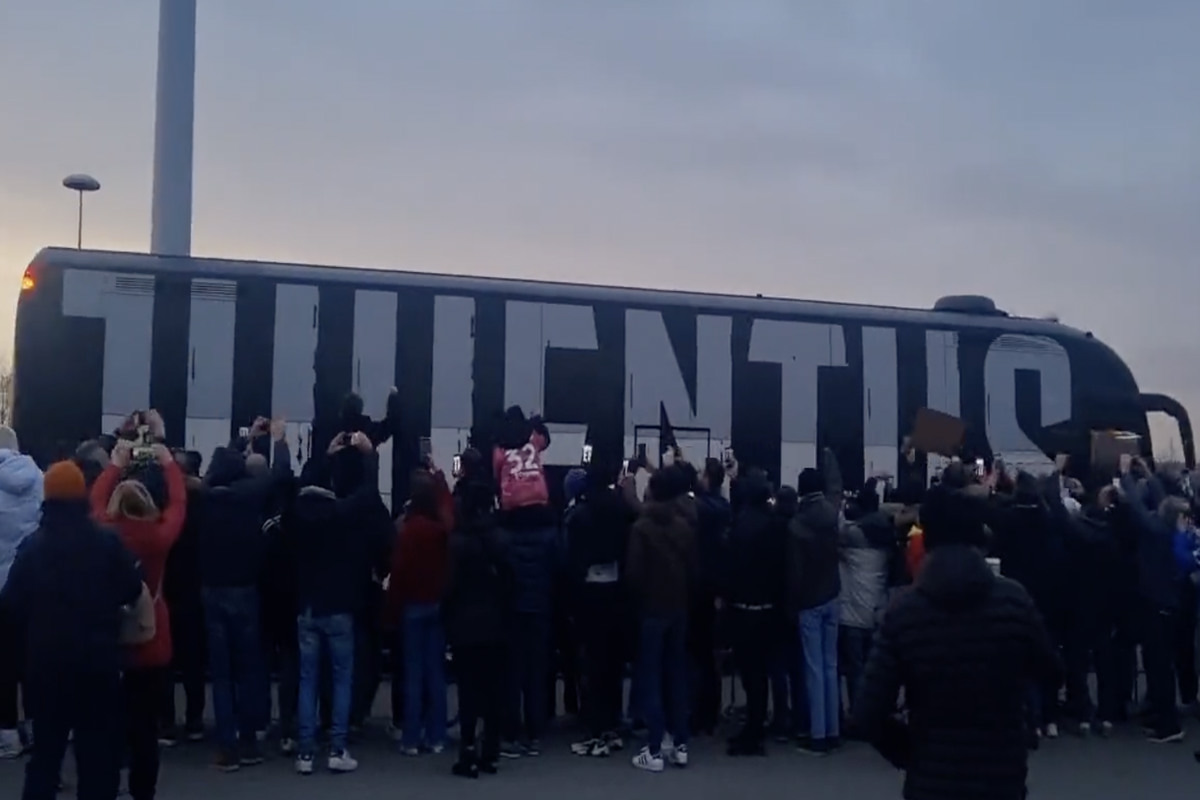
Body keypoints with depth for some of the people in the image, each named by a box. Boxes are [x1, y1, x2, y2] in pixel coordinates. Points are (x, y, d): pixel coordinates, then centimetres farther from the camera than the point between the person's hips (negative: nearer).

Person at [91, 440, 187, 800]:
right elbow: (178, 502, 2)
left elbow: (96, 498, 10)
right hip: (151, 644, -2)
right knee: (145, 726, 5)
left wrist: (116, 465, 20)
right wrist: (169, 463, 14)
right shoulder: (158, 535, -15)